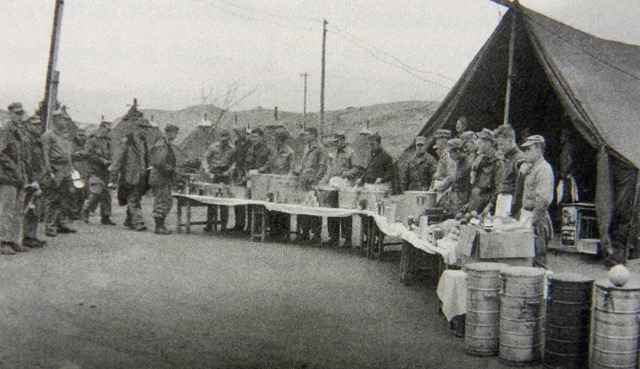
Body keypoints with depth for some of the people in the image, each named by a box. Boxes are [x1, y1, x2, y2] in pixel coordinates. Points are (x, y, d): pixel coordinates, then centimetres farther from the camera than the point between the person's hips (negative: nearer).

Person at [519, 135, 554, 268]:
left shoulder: (544, 168, -12)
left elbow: (544, 198, -19)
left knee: (538, 256, -6)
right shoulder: (530, 167, 17)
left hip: (539, 219, -9)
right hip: (528, 217, 9)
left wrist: (533, 218, -20)